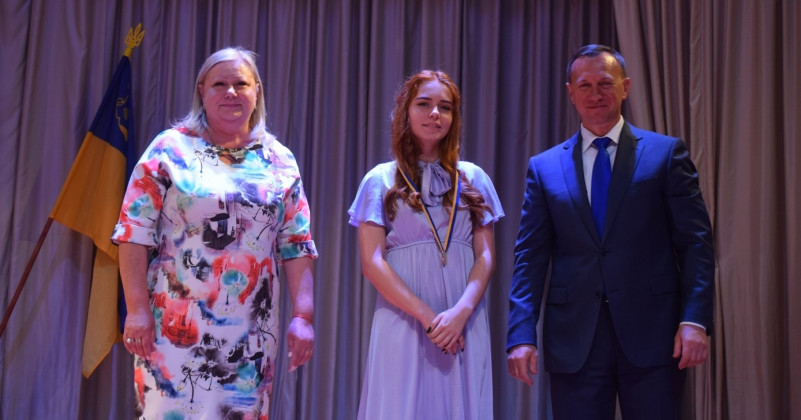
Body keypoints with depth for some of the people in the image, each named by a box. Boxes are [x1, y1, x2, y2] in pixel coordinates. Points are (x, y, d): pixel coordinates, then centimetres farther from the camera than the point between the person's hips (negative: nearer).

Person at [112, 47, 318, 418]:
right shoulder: (171, 149, 2)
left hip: (251, 332, 3)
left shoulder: (280, 161, 9)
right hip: (176, 323, -2)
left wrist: (303, 316, 0)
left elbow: (296, 246, 7)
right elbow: (135, 233, -3)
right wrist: (137, 309, -10)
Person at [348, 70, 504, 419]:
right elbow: (372, 262, -3)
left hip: (463, 323, 2)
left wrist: (461, 312, -12)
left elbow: (485, 256, 5)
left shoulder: (473, 179, 10)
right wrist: (427, 316, -12)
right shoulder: (381, 180, 4)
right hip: (403, 320, -2)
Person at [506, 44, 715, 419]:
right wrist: (521, 335, -4)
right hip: (573, 342, 1)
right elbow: (530, 257, 5)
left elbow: (695, 242, 0)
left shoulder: (666, 153, 4)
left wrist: (695, 320, -11)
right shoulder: (544, 168, 8)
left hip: (652, 333, -1)